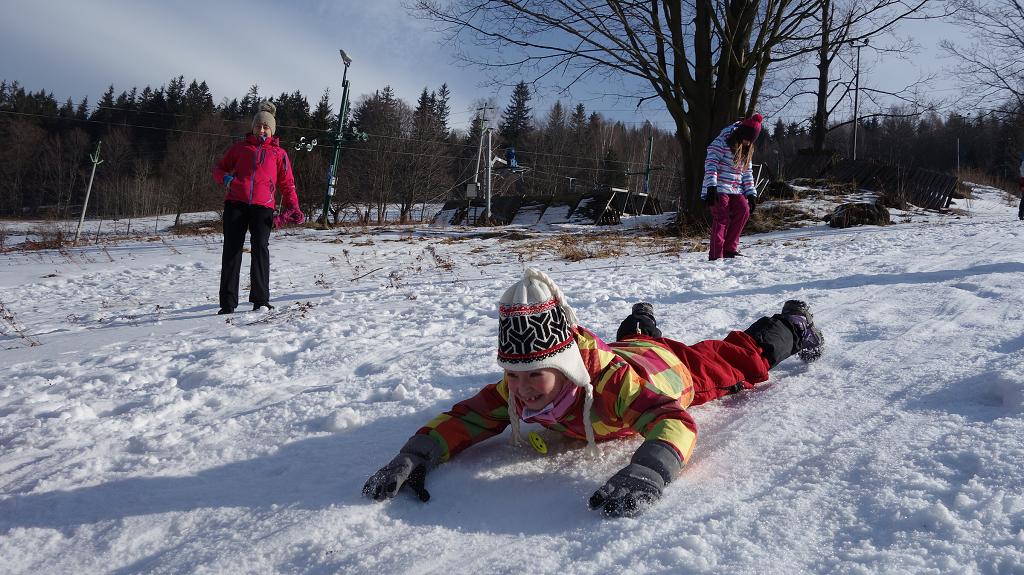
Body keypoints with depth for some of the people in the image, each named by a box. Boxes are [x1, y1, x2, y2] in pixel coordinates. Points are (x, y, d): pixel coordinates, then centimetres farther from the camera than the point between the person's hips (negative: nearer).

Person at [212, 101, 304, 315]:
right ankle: (228, 303, -1)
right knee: (231, 250, -3)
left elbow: (287, 183, 17)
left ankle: (260, 299, -12)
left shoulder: (279, 153, 18)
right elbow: (219, 168, 25)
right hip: (236, 203, 1)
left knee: (260, 247, -16)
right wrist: (225, 178, 1)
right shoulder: (240, 148, 20)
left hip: (262, 205, -1)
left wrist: (292, 207, 2)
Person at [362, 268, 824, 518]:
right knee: (630, 341, 41)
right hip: (629, 351, 5)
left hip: (674, 366, -4)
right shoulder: (514, 390, -37)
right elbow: (465, 419, -32)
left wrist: (645, 472, -85)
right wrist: (415, 456, -51)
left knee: (741, 359, 23)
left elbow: (675, 423, -64)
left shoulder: (613, 381, -53)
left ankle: (792, 325, 52)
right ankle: (640, 322, 76)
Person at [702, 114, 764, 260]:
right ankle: (716, 255, -10)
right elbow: (710, 164, -13)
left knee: (744, 211, -12)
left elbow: (747, 173, 20)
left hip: (735, 190, 7)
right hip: (718, 189, -7)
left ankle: (730, 249, -5)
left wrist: (751, 194, 12)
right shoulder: (722, 142, -6)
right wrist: (711, 187, -22)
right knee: (722, 218, -13)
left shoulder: (746, 151, 17)